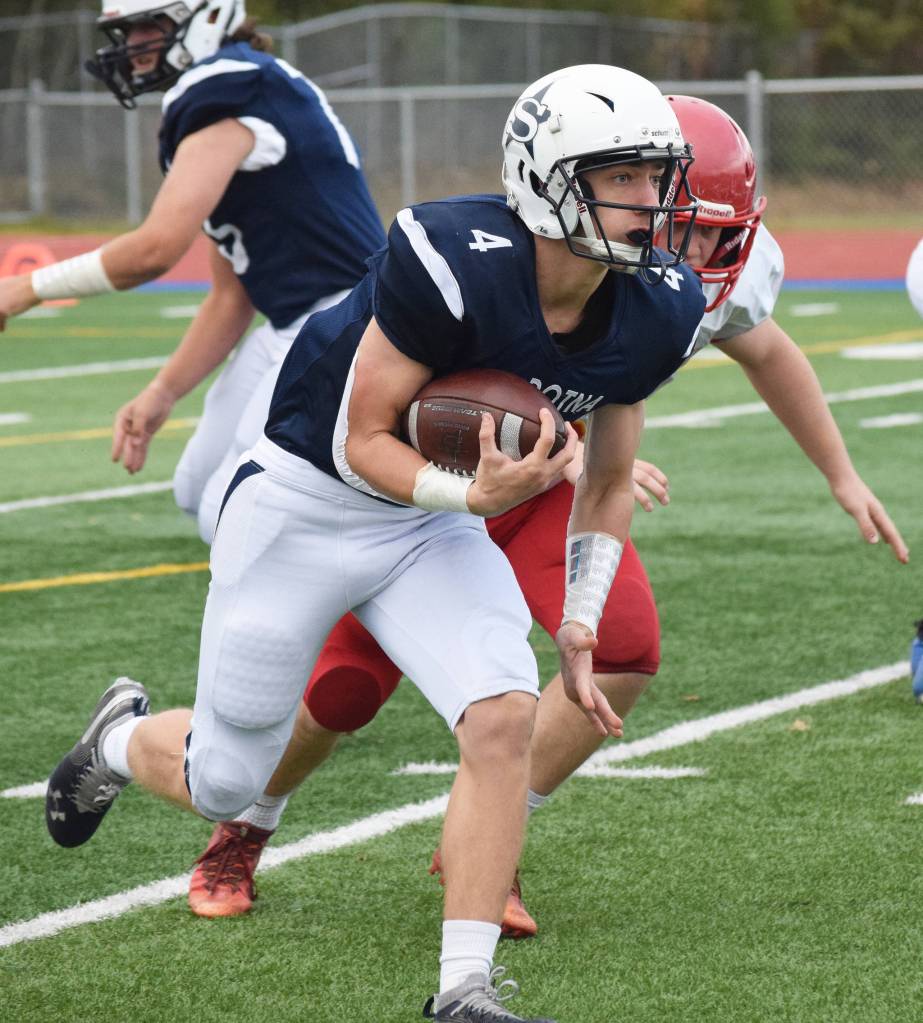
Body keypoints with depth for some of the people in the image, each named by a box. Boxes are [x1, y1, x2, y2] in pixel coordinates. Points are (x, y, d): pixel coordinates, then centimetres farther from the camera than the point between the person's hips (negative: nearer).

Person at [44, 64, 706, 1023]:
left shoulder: (653, 313, -11)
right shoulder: (452, 264, -31)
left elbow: (607, 483, 5)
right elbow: (360, 445, -21)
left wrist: (579, 627, -4)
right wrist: (473, 494, -37)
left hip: (434, 522, 5)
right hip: (306, 501, -5)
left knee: (504, 713, -21)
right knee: (224, 784, 6)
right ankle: (125, 738, 43)